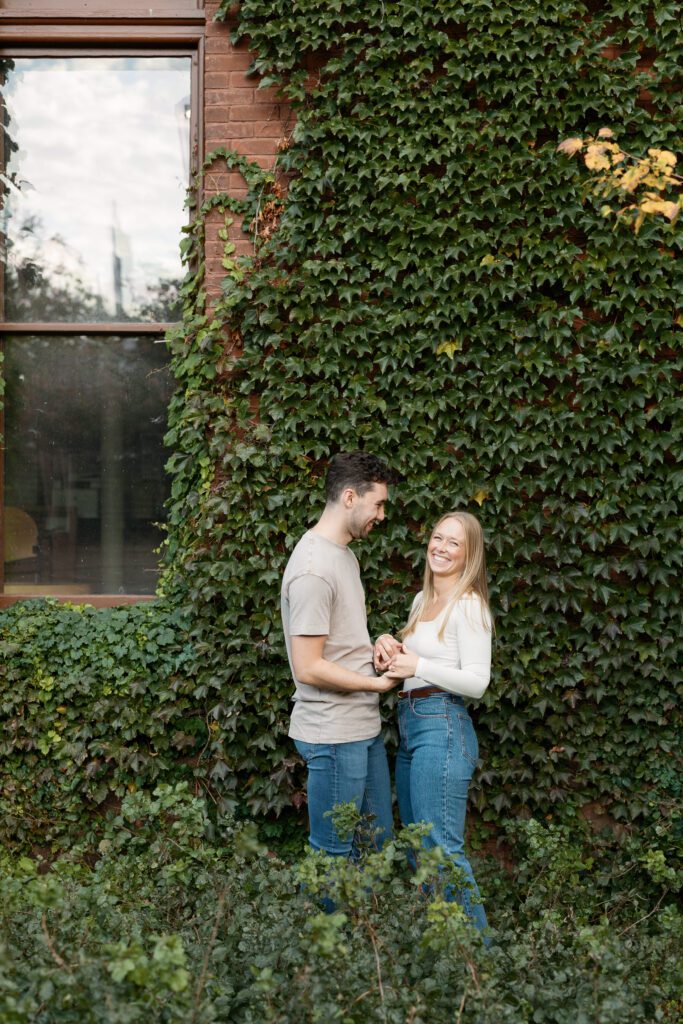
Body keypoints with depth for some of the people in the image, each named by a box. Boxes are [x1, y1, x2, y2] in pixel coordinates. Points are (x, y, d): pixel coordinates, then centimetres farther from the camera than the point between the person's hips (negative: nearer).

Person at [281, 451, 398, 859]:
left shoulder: (345, 553, 13)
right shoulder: (313, 569, -20)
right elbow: (308, 668, -22)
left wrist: (376, 643, 4)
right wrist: (378, 683, -14)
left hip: (365, 728, 10)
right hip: (334, 735, -10)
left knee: (378, 845, 18)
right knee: (334, 855, 0)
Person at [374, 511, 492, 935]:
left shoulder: (469, 606, -9)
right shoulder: (422, 600, 16)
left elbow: (477, 682, -14)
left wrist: (419, 666, -20)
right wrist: (389, 646, 4)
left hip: (443, 728, -9)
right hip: (411, 725, 10)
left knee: (443, 848, -9)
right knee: (417, 846, 14)